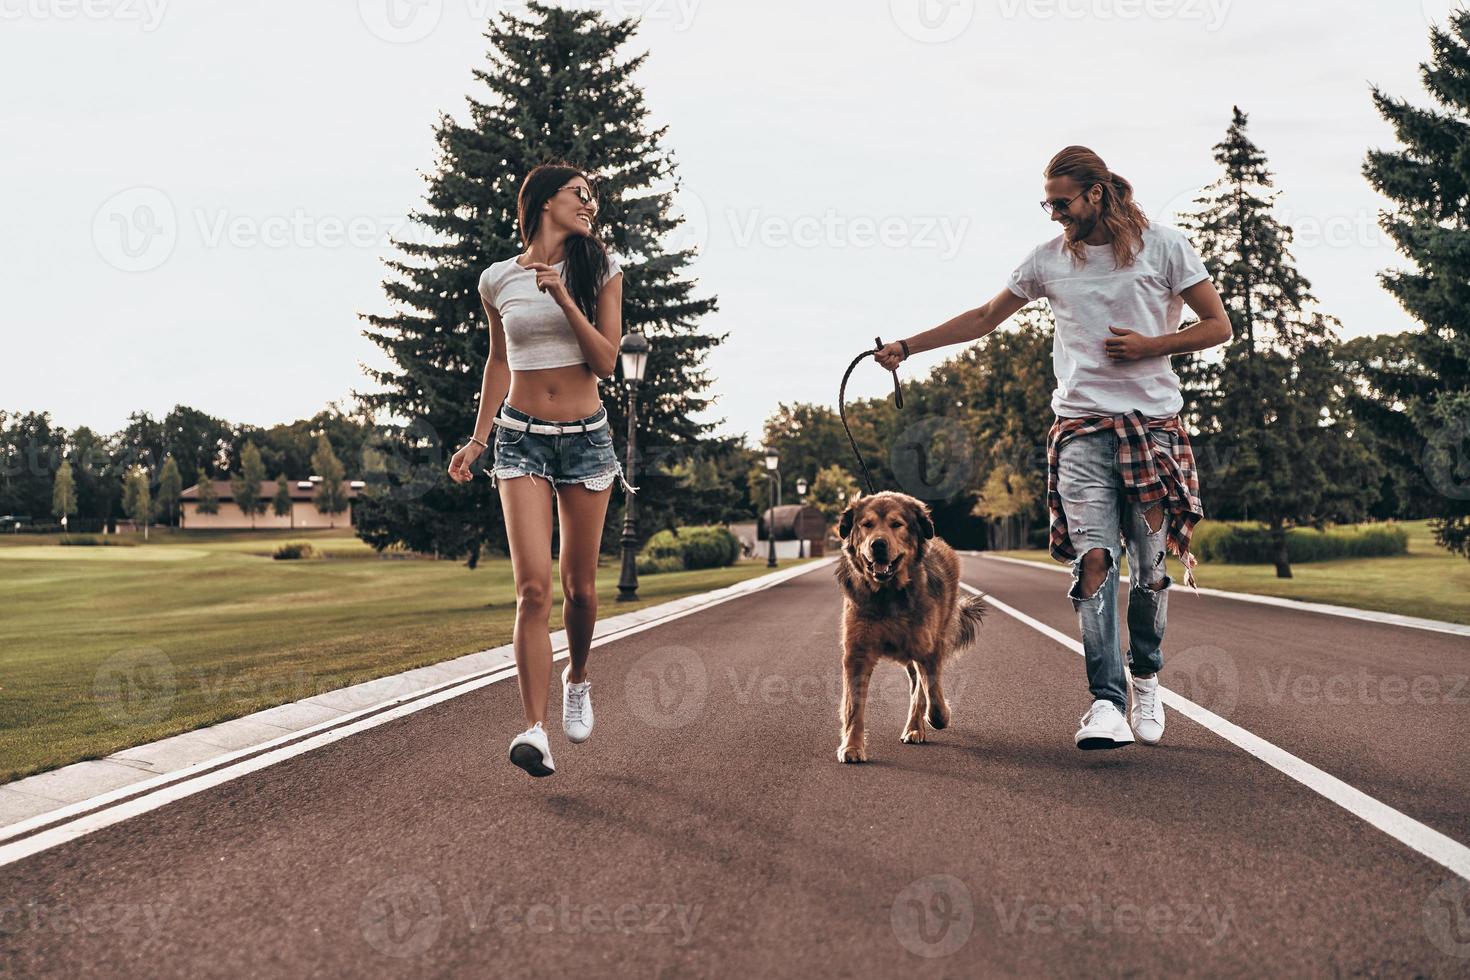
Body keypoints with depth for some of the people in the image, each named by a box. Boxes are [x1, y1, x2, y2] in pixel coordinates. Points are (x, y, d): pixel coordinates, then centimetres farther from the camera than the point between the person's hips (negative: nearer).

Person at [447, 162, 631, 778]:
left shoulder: (600, 272, 2)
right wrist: (477, 439, 13)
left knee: (579, 585, 8)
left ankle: (577, 679, 37)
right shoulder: (499, 280, 5)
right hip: (521, 438, -1)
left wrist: (564, 299, -17)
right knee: (533, 587, -14)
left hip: (586, 438, 1)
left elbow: (606, 362, -6)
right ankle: (536, 730, -16)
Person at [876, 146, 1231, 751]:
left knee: (1152, 566, 2)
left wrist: (1150, 345, -9)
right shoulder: (1048, 259, 10)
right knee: (1093, 558, -15)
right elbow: (983, 319, 18)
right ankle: (1106, 703, -19)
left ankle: (1146, 678, 26)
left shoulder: (1163, 245, 3)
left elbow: (1218, 325, 5)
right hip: (1081, 426, 1)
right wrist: (906, 347, 15)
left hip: (1153, 426, -1)